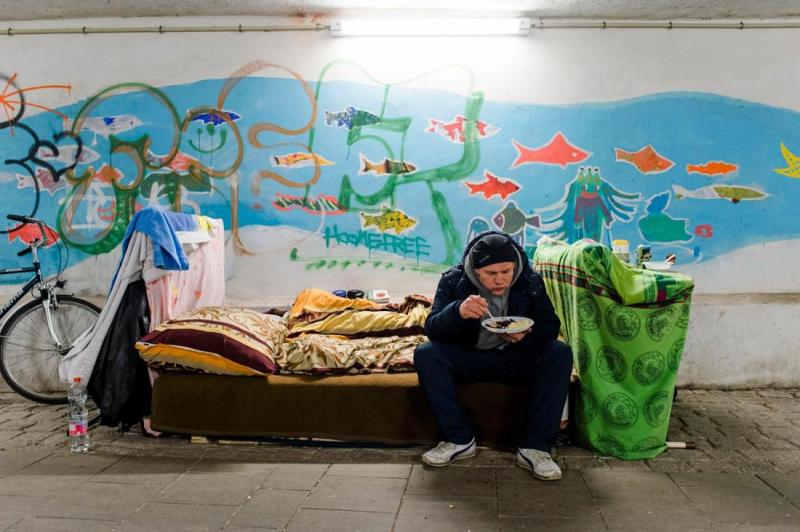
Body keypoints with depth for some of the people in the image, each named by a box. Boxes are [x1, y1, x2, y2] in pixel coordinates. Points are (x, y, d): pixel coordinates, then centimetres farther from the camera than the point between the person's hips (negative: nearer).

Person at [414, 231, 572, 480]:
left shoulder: (531, 282, -7)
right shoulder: (454, 281, -11)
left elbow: (551, 326, -7)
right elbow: (432, 329, -19)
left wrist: (526, 336, -31)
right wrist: (458, 311, -41)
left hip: (516, 358, 1)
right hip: (468, 357, 0)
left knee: (560, 353, -26)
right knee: (425, 354, -27)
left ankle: (534, 447, -23)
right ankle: (460, 439, -17)